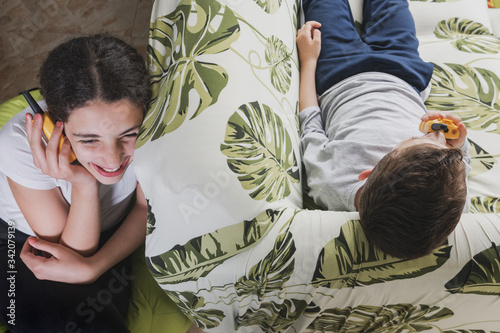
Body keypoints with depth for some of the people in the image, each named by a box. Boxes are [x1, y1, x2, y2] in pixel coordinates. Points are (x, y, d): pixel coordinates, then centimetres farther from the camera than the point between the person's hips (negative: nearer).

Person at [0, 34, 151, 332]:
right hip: (24, 243, -2)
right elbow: (77, 251, -23)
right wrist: (84, 186, -41)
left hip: (109, 239, 2)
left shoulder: (139, 121, -26)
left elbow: (148, 207, -11)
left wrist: (93, 267, -24)